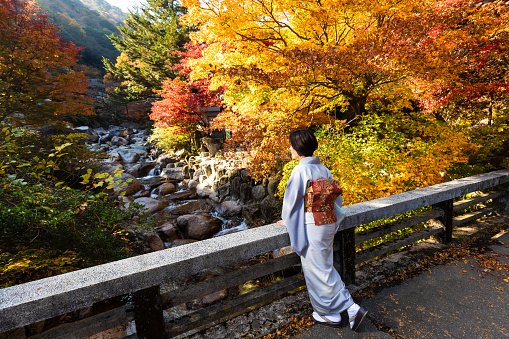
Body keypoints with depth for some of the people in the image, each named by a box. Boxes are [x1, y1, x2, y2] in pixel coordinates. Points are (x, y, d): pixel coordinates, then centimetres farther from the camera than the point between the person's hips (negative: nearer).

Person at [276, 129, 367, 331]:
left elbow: (291, 199, -11)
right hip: (328, 223, 8)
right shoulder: (323, 169, 5)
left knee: (317, 271, 9)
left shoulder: (300, 170, -18)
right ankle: (352, 308, 29)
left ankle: (330, 314, 24)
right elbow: (336, 197, 10)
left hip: (312, 227, -8)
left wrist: (286, 220, 6)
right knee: (324, 268, 21)